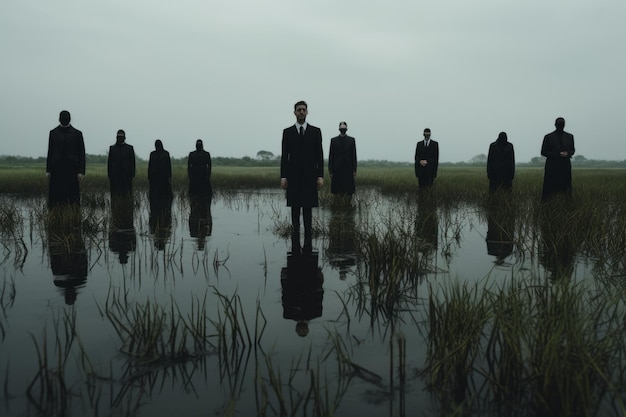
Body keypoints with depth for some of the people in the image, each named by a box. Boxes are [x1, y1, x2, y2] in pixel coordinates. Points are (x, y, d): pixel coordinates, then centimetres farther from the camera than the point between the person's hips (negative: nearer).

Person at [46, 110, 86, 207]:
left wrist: (81, 171, -5)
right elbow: (50, 152, 11)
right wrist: (48, 170, 4)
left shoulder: (77, 133, 6)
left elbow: (81, 154, 3)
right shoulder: (53, 133, 11)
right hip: (56, 169, 1)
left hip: (72, 168, -1)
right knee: (56, 194, -2)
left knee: (72, 195, -4)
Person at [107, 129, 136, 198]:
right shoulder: (112, 148, 10)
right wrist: (109, 177, 2)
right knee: (115, 196, 0)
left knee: (127, 196, -3)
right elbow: (109, 163, 8)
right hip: (115, 176, 1)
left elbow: (132, 163, 4)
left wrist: (132, 176, -3)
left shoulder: (130, 148, 7)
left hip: (126, 176, -1)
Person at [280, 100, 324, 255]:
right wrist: (283, 176, -3)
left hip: (309, 176, 0)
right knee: (295, 210, 2)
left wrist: (320, 176, -3)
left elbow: (319, 155, 4)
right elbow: (284, 156, 5)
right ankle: (295, 246, 4)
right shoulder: (287, 132, 8)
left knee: (308, 210, 1)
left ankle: (308, 245, 4)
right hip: (293, 177, 0)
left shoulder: (315, 131, 7)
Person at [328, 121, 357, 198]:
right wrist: (330, 170, 0)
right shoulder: (333, 140, 7)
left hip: (348, 169, 0)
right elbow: (331, 156, 5)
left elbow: (354, 155, 4)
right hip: (337, 169, 0)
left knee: (348, 191, -2)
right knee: (337, 191, -1)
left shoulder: (351, 140, 7)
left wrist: (354, 170, -1)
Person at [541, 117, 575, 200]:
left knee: (565, 189, -1)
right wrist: (558, 154, -11)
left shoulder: (569, 136, 11)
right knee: (551, 190, -7)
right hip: (552, 167, -3)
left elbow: (572, 150, 19)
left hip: (565, 166, 3)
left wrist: (568, 153, -6)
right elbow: (543, 152, 2)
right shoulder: (548, 137, 1)